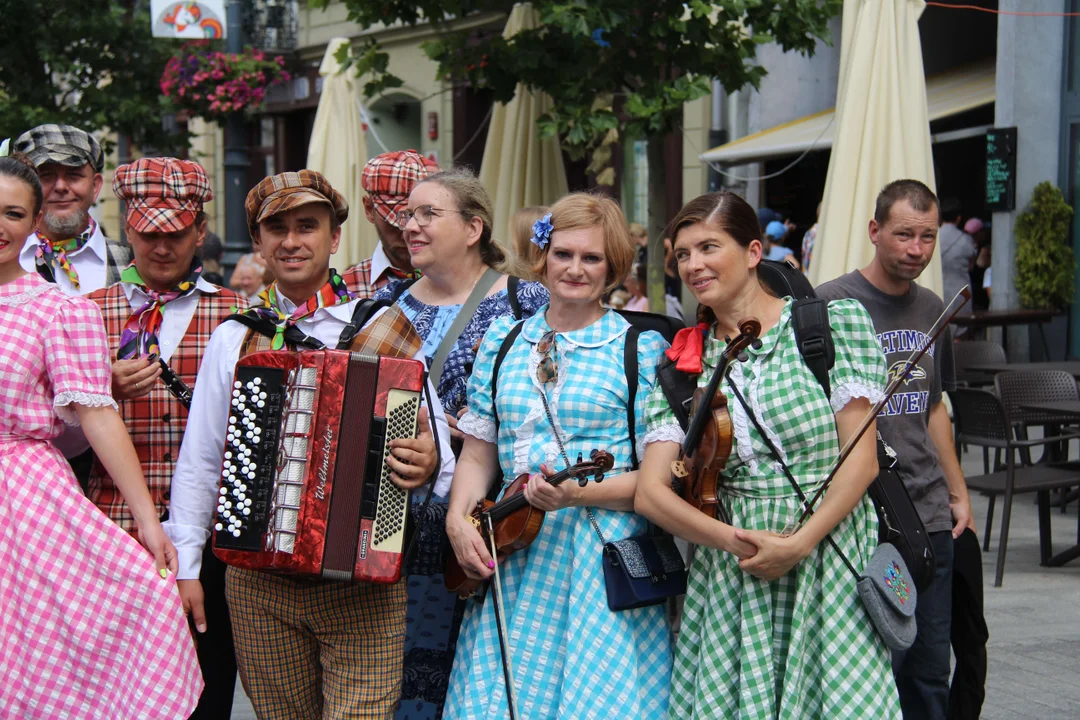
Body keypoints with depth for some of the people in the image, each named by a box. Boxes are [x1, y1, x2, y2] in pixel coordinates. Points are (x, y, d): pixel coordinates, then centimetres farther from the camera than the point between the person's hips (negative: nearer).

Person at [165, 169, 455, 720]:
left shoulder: (383, 330, 4)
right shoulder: (233, 338, 9)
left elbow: (435, 439, 5)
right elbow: (198, 460, 11)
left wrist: (429, 462, -18)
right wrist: (185, 566, 6)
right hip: (257, 581, 2)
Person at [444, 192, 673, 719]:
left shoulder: (641, 349, -2)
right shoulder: (503, 340, 11)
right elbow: (477, 455, 14)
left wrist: (579, 494, -21)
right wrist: (458, 519, -3)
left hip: (603, 560, -4)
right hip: (511, 558, 4)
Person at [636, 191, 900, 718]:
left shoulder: (835, 320, 1)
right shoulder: (684, 363, 8)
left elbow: (862, 457, -4)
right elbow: (650, 493, 0)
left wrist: (800, 542, -14)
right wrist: (734, 541, -14)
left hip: (829, 552, -2)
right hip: (729, 572, 2)